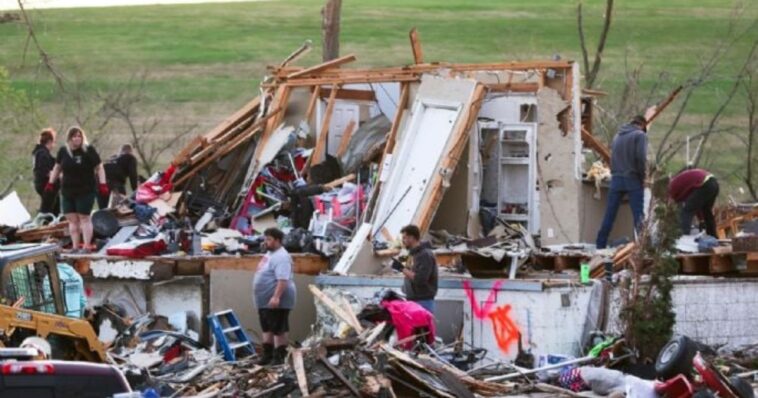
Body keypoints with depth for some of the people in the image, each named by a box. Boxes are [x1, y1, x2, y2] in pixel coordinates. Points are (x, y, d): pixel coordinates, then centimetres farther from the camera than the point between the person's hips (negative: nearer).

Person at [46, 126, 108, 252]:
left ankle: (87, 246, -2)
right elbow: (57, 168, 18)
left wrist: (103, 184, -13)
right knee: (72, 219, 4)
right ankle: (75, 246, 9)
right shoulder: (63, 151, 4)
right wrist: (50, 183, 17)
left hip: (85, 191, -4)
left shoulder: (89, 151, -7)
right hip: (67, 191, 4)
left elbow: (99, 168, -5)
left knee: (84, 218, -4)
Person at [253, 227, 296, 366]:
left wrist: (276, 297, -35)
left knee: (278, 330, -5)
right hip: (265, 300, 11)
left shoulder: (281, 257, -20)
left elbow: (283, 280, -29)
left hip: (277, 301, -11)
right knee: (267, 328, 16)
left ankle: (279, 357, -1)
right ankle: (267, 355, 24)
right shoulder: (269, 253, 14)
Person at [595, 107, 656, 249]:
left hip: (616, 179, 5)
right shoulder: (640, 135, -4)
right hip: (633, 180, -5)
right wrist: (642, 177, -5)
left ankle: (600, 246, 7)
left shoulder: (618, 135, 16)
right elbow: (641, 158, -14)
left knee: (609, 216, 6)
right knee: (638, 216, -4)